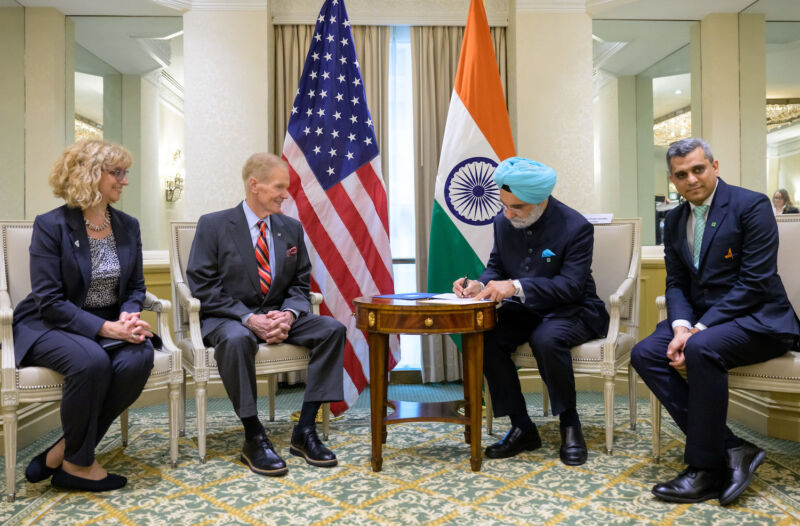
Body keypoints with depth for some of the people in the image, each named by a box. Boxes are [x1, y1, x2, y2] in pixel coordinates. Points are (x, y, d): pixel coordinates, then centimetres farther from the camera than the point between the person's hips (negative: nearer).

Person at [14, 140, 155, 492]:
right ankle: (78, 464, -10)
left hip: (110, 324, 5)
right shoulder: (50, 226, -9)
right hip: (51, 326, -4)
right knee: (92, 361, -35)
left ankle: (64, 452, -10)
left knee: (139, 358, -28)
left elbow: (135, 287, 10)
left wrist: (128, 318, -13)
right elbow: (49, 300, -15)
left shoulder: (128, 226, 6)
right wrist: (104, 328, -26)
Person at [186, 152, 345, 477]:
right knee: (236, 339, -39)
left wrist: (288, 315, -14)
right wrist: (248, 318, -23)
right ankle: (254, 438, -22)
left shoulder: (291, 228, 8)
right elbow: (203, 287, -10)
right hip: (227, 317, -4)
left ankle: (305, 430, -14)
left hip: (278, 315, 5)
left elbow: (300, 284, 9)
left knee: (332, 329, -19)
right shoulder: (213, 225, -5)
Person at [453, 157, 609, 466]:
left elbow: (572, 286, -23)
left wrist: (516, 286, -33)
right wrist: (480, 285, -14)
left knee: (546, 339, -38)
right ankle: (522, 428, -9)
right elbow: (496, 266, 10)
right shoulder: (504, 222, 0)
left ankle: (570, 426, -12)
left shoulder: (576, 227, -17)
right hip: (524, 310, 5)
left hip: (571, 310, -5)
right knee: (483, 339, -23)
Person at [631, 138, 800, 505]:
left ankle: (706, 469, -18)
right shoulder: (675, 220, 10)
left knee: (701, 349, -35)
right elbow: (676, 283, 9)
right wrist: (681, 326, -13)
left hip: (757, 319, -6)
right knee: (645, 354, -18)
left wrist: (698, 330, -23)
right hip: (700, 320, 7)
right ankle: (731, 450, -15)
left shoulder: (751, 206, -9)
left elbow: (755, 281, -16)